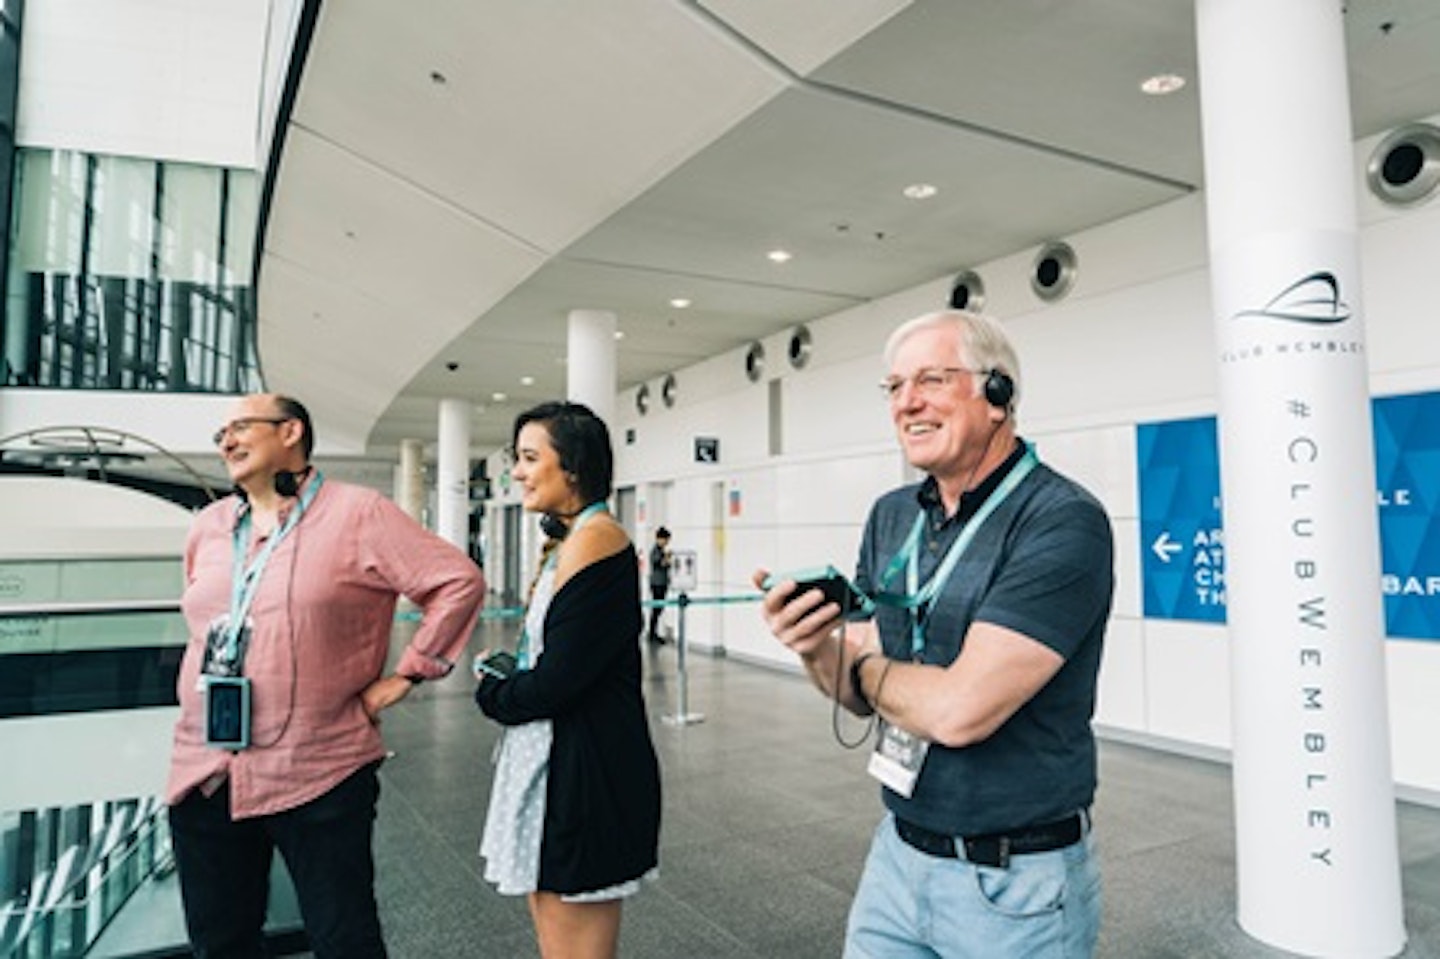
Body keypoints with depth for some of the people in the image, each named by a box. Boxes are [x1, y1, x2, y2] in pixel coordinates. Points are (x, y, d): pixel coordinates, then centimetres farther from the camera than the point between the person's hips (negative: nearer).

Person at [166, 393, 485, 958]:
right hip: (204, 773, 6)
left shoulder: (358, 514, -7)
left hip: (318, 776, -5)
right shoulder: (208, 526, 12)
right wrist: (204, 686, 17)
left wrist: (404, 674, -9)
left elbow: (459, 582, -10)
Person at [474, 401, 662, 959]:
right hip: (555, 764, 9)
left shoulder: (593, 538, -18)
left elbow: (556, 681, -21)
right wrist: (505, 677, -5)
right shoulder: (568, 540, 12)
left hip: (584, 771, -9)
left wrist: (490, 691, -3)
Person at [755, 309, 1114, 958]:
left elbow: (959, 709, -27)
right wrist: (816, 650, -15)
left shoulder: (1063, 522, -20)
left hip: (1015, 883, -5)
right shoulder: (891, 517, 1)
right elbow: (867, 696, 6)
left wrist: (864, 665, -9)